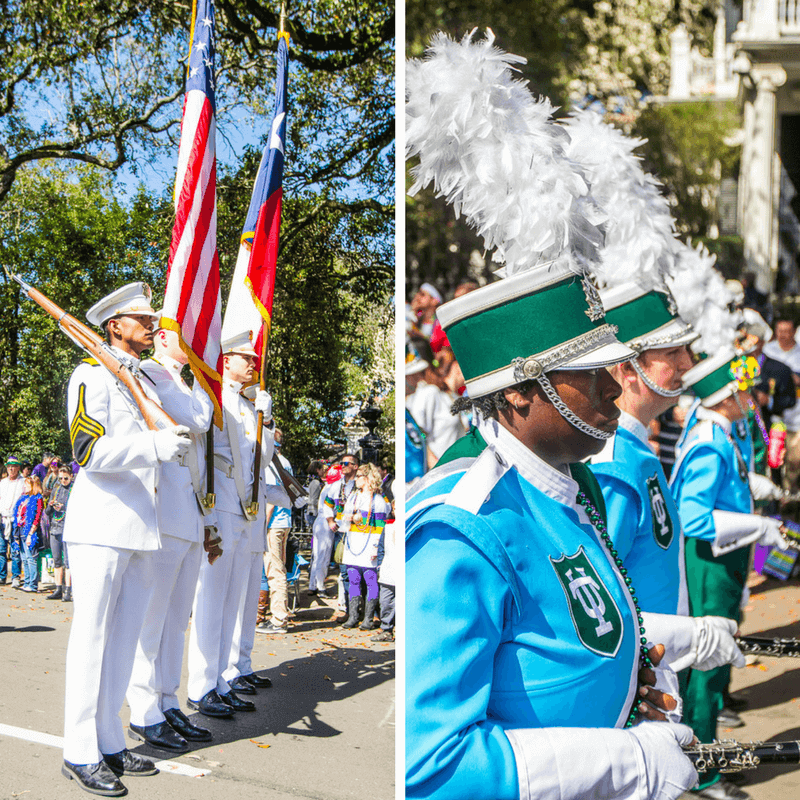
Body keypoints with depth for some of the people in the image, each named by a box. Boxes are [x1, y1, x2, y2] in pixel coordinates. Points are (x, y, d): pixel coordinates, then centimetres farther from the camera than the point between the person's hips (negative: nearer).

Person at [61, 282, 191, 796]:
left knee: (125, 638, 11)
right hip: (103, 526, -8)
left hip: (143, 530, 8)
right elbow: (89, 449, -18)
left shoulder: (148, 381, 21)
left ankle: (109, 742, 19)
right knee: (93, 638, -4)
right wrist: (154, 445, -28)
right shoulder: (93, 374, -5)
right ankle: (81, 753, 3)